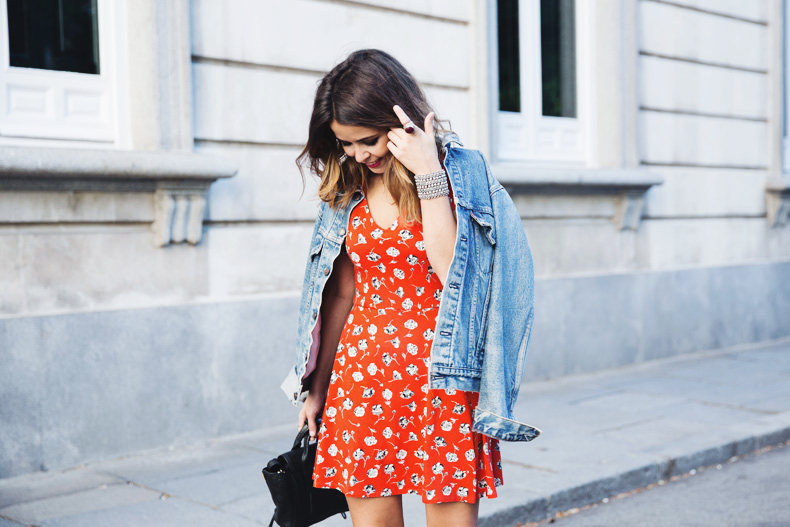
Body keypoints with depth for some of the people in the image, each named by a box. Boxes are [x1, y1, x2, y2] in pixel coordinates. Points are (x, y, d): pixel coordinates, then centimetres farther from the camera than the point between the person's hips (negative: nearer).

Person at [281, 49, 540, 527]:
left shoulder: (462, 172, -4)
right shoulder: (347, 187, 8)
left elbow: (453, 272, -16)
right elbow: (342, 293, 12)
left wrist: (429, 175, -18)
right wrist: (318, 388, 15)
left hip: (441, 379, -3)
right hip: (363, 380, 4)